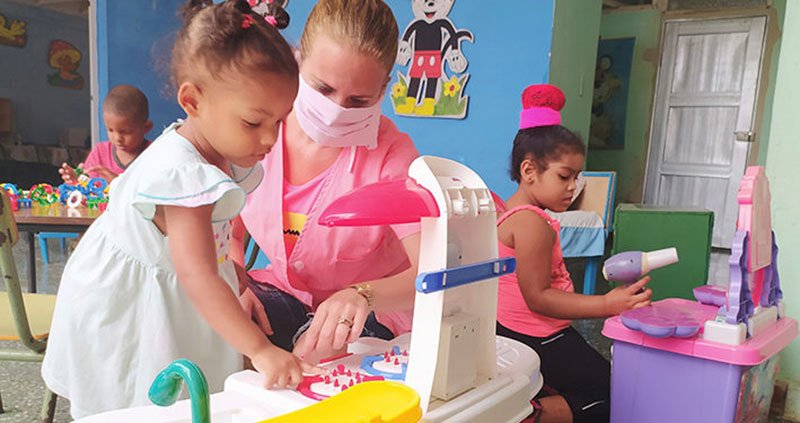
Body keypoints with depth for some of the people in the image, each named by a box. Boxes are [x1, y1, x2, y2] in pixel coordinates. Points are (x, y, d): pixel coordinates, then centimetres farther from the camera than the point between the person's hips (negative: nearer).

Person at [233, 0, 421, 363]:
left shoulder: (391, 155, -20)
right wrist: (235, 286, -14)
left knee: (318, 350, -33)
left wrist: (363, 295, -48)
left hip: (373, 316, -2)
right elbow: (229, 232, 5)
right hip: (282, 294, 3)